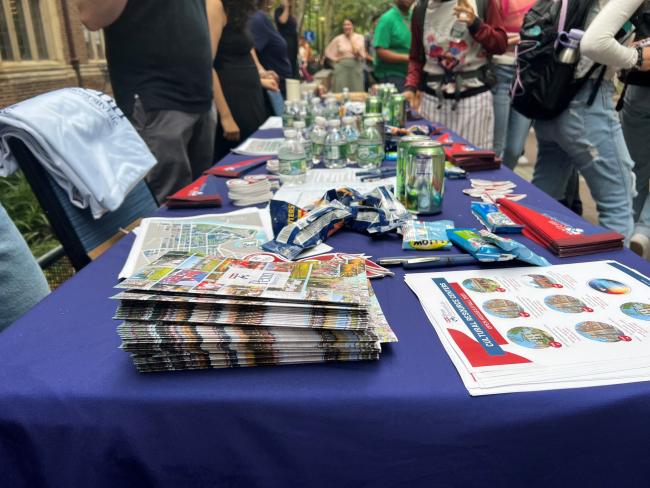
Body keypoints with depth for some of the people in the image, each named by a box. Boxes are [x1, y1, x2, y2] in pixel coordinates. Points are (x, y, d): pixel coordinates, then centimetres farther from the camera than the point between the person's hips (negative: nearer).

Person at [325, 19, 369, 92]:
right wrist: (335, 59, 0)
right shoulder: (338, 39, 6)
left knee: (356, 91, -3)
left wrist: (352, 38, -8)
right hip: (342, 67, 0)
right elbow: (328, 51, 12)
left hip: (356, 67, 0)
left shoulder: (359, 37, 4)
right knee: (341, 92, -3)